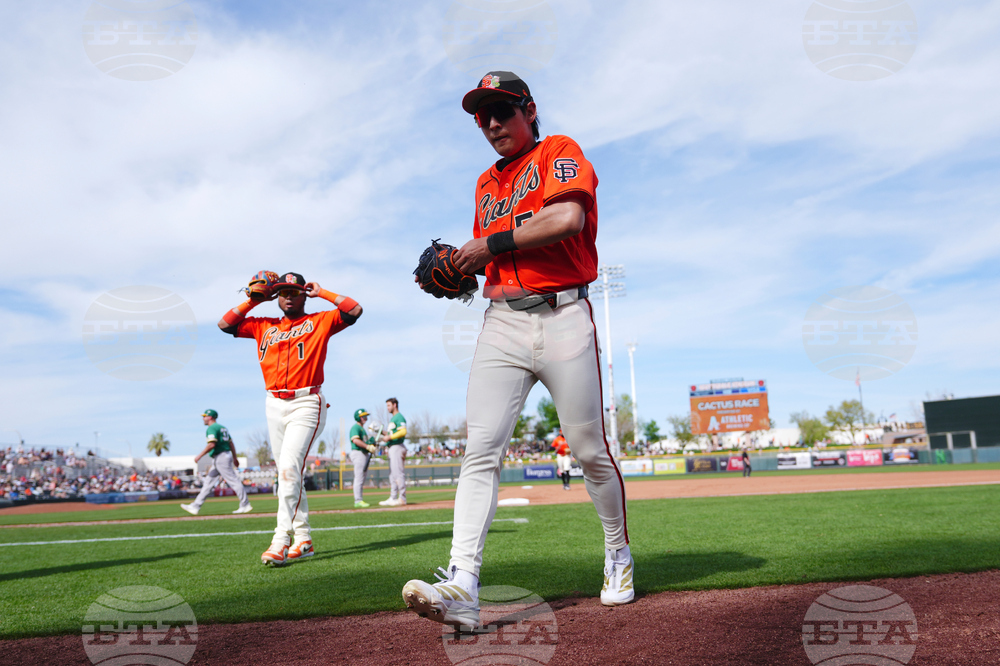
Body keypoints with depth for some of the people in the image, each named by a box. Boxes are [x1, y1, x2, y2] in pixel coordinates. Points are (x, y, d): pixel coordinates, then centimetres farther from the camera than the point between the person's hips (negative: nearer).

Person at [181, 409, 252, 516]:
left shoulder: (212, 428, -10)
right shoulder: (222, 427, 19)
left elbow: (211, 444, -23)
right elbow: (231, 443, 19)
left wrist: (199, 456, -17)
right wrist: (235, 458, 21)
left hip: (221, 458, -10)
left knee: (233, 481, -7)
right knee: (209, 483, 11)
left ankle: (245, 505, -4)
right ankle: (195, 506, 14)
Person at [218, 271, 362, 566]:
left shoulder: (320, 321, 6)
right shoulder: (263, 326, 18)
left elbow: (354, 309, -5)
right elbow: (225, 324, 16)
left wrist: (322, 293, 3)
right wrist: (253, 300, 12)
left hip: (306, 404, -5)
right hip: (274, 405, 5)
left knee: (289, 469, -18)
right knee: (287, 474, 6)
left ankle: (281, 540, -20)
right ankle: (303, 539, 13)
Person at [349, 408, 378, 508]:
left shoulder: (362, 428, 23)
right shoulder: (355, 427, -8)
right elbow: (355, 440, -22)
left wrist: (372, 446, 4)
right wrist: (367, 447, -25)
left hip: (365, 454, 10)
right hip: (358, 453, -10)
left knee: (362, 478, 11)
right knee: (359, 478, -10)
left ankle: (360, 500, 14)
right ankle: (358, 501, -10)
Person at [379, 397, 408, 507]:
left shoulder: (399, 417, -10)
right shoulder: (392, 418, 21)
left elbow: (403, 432, -22)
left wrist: (389, 437, -20)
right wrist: (382, 433, 12)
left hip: (397, 447, -11)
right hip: (391, 448, 11)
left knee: (398, 473, -11)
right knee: (392, 474, 11)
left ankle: (402, 499, -10)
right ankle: (393, 498, 16)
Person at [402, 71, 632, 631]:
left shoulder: (560, 151, 3)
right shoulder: (486, 185, 23)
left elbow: (567, 218, -17)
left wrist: (492, 243, -10)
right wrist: (461, 267, 8)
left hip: (562, 317, -5)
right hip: (502, 322, 5)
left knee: (590, 451, 3)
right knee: (481, 449, -10)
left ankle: (619, 554, 27)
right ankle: (462, 587, -14)